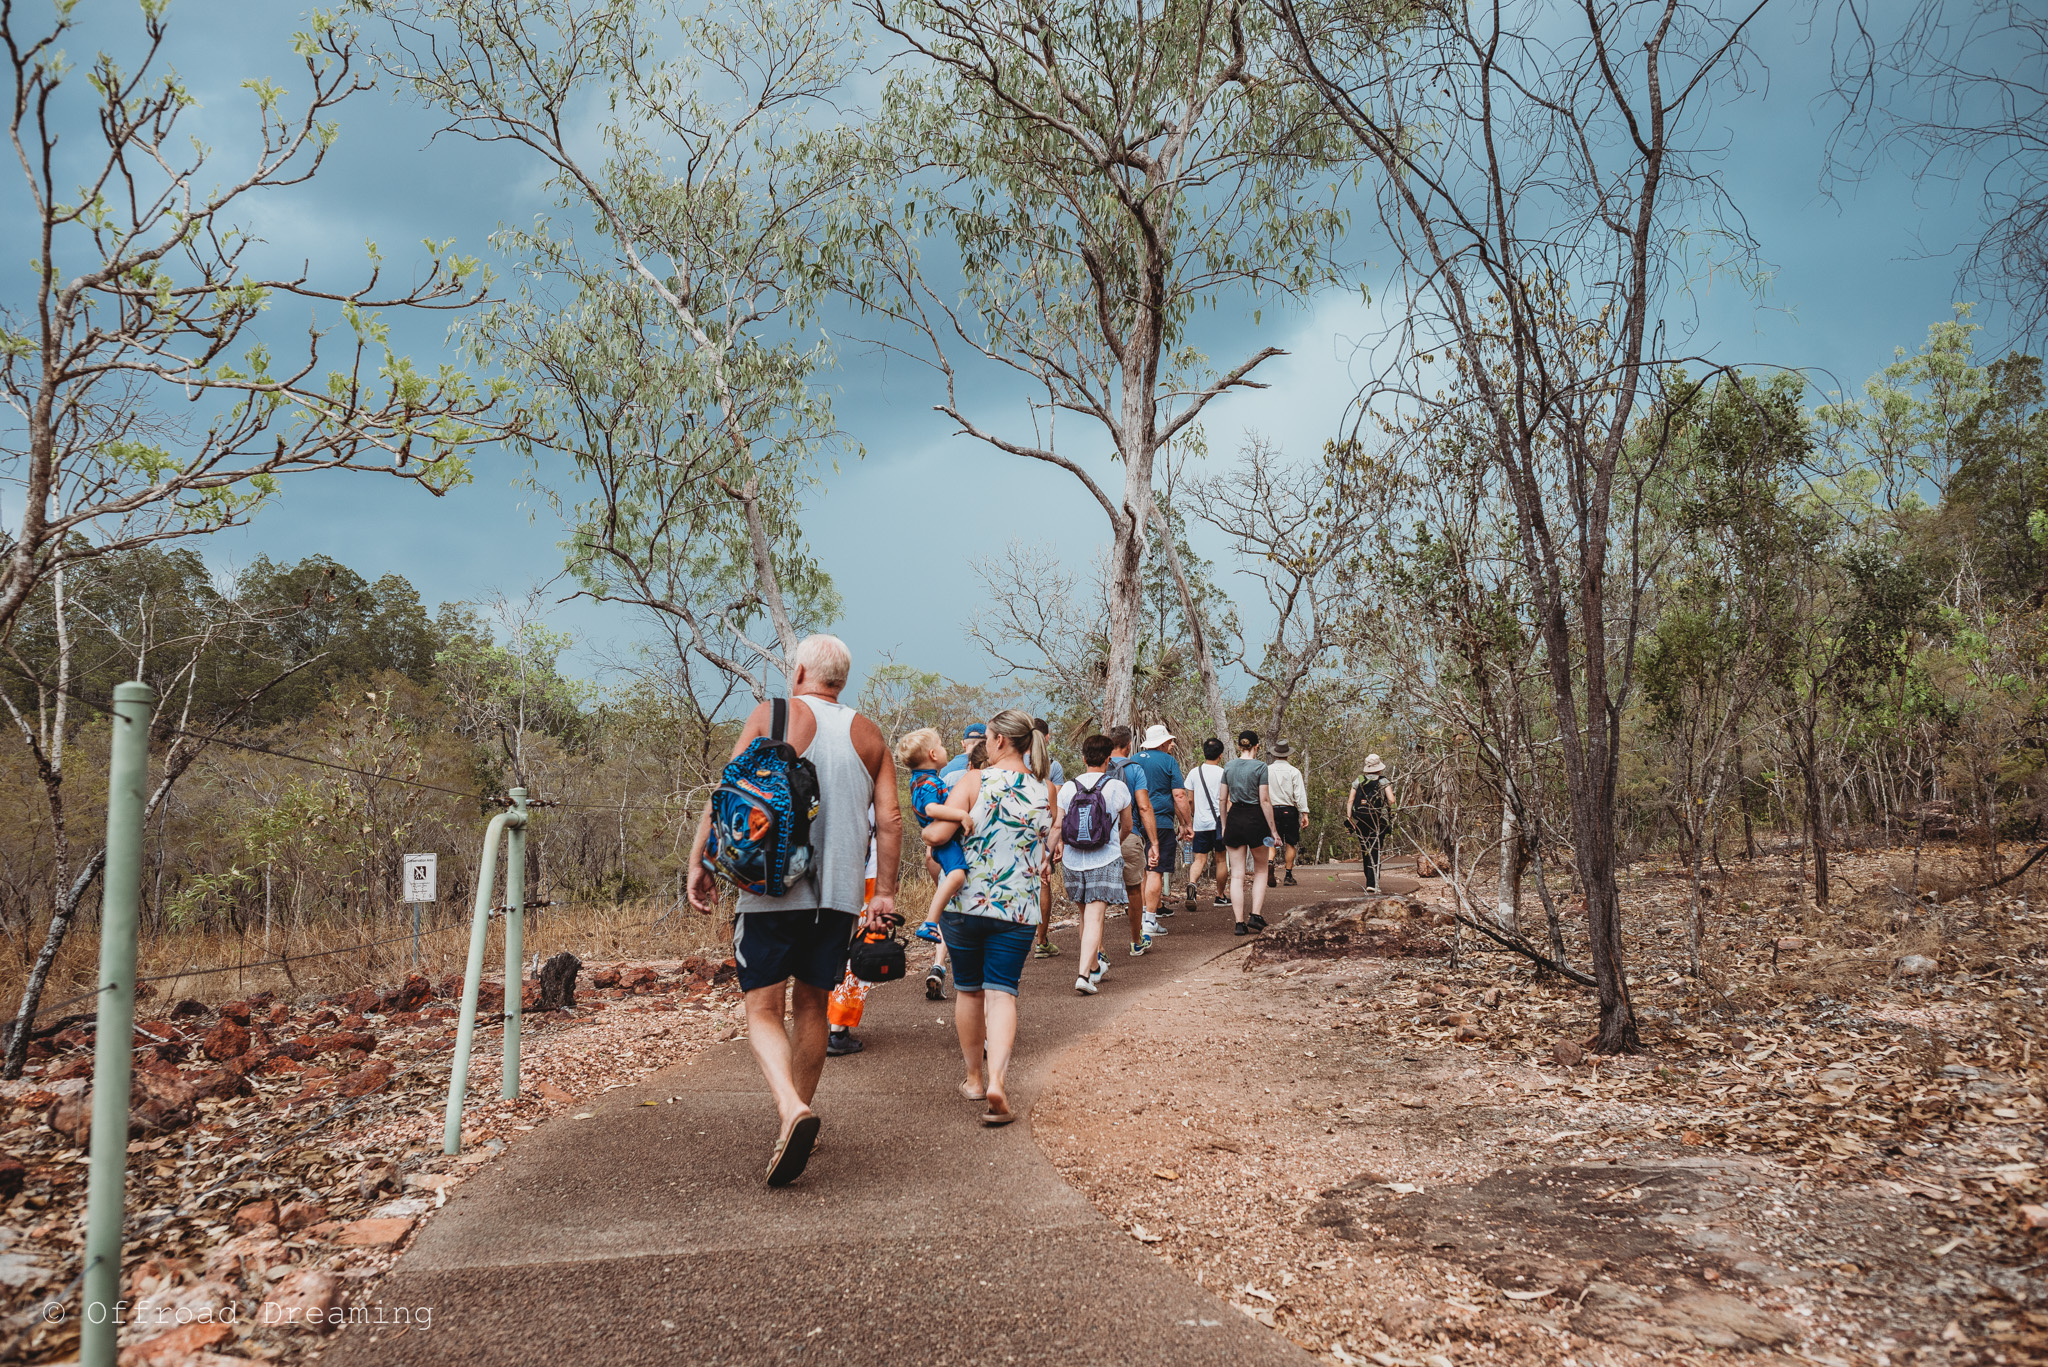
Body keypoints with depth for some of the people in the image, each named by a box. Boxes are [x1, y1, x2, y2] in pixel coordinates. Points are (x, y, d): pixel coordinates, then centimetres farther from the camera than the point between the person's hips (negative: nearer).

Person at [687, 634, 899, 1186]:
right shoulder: (868, 736, 10)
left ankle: (791, 1107, -25)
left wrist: (700, 862, -4)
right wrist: (885, 892, 9)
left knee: (763, 1009, -2)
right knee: (812, 1006, 17)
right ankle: (800, 1115, 27)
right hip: (840, 892, 4)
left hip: (772, 888, -4)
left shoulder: (771, 716, 0)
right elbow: (890, 820, 4)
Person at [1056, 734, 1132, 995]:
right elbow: (1126, 827, 12)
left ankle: (1097, 965, 33)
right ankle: (1085, 973, -17)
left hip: (1072, 861, 3)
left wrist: (1061, 856, 15)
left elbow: (1057, 828, 2)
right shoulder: (1118, 788, -1)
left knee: (1086, 915, 19)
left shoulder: (1067, 788, 2)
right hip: (1105, 861, -3)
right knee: (1094, 919, -6)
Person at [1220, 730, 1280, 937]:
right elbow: (1265, 801, -10)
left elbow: (1223, 799, 8)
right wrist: (1273, 829, -5)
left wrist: (1224, 826, 18)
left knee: (1237, 875, 5)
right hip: (1255, 819, -3)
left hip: (1234, 819, 3)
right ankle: (1255, 915, 3)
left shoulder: (1228, 767, 6)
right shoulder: (1260, 766, -7)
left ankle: (1239, 922, 2)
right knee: (1260, 870, 14)